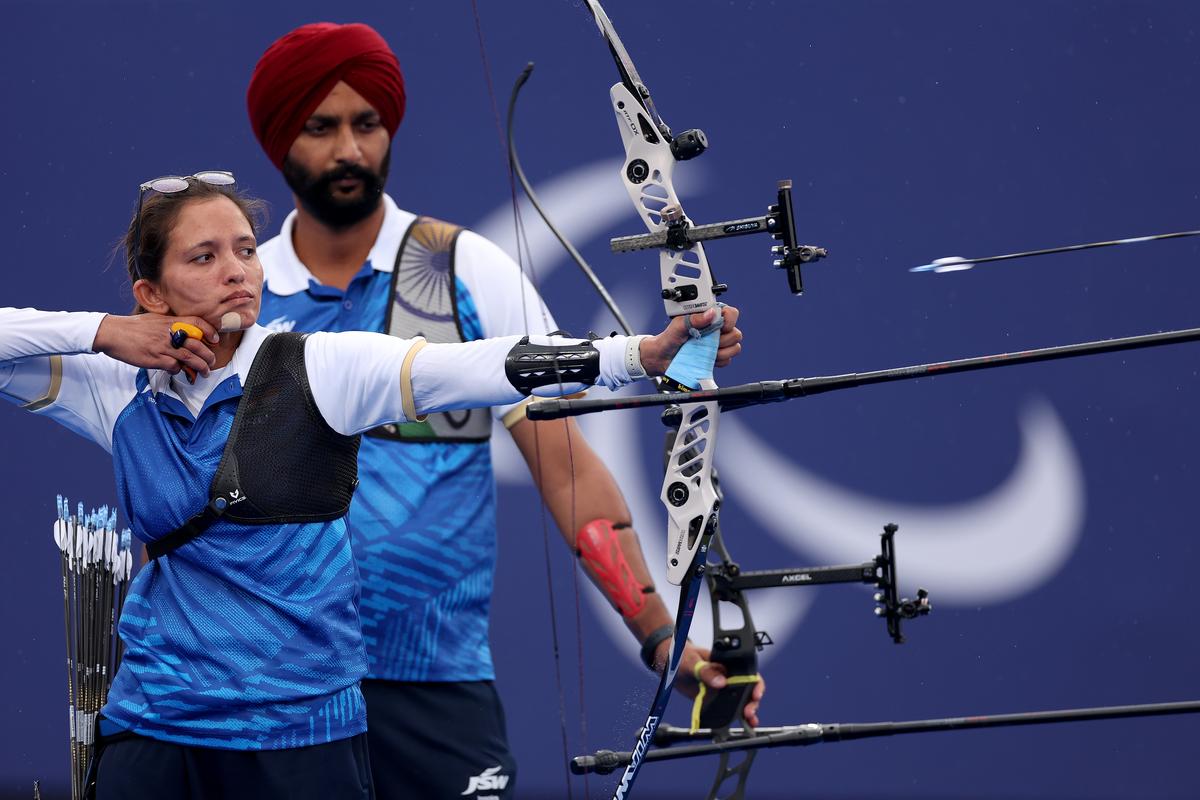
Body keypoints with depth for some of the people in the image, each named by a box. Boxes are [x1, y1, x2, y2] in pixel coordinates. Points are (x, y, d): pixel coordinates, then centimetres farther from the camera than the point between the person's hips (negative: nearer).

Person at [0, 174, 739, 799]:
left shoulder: (317, 368, -4)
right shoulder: (120, 392, 4)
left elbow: (478, 367, -17)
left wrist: (645, 352, -30)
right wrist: (101, 332, -5)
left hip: (303, 730, -2)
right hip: (153, 731, 2)